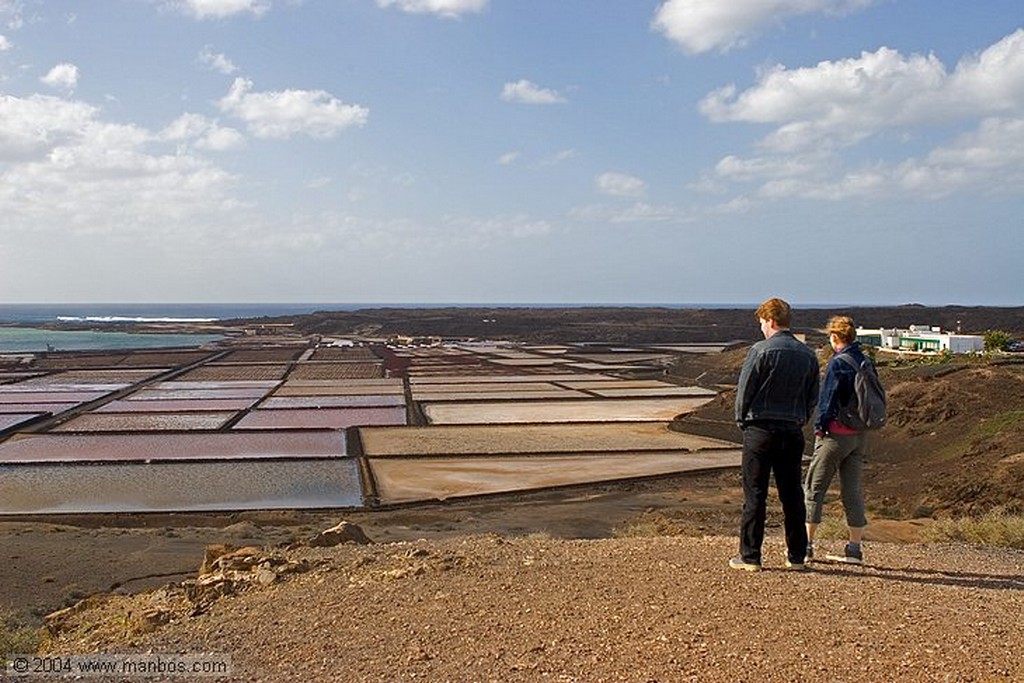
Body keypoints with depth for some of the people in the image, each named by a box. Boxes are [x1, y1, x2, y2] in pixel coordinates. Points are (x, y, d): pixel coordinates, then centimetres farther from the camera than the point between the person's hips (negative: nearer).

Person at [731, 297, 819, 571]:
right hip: (793, 432, 5)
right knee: (792, 495, 12)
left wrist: (742, 421, 6)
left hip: (761, 430, -5)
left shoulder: (761, 350, -10)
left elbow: (744, 389, -8)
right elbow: (813, 397, 13)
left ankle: (750, 556, 5)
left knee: (755, 495, 1)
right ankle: (796, 556, 18)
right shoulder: (807, 354, 7)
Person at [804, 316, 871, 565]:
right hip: (860, 435, 7)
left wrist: (819, 428, -5)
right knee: (853, 490, 10)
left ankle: (806, 543, 5)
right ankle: (855, 548, 12)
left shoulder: (837, 363, -13)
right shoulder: (866, 362, 9)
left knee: (814, 487, 2)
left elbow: (828, 399, -14)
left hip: (837, 434, -7)